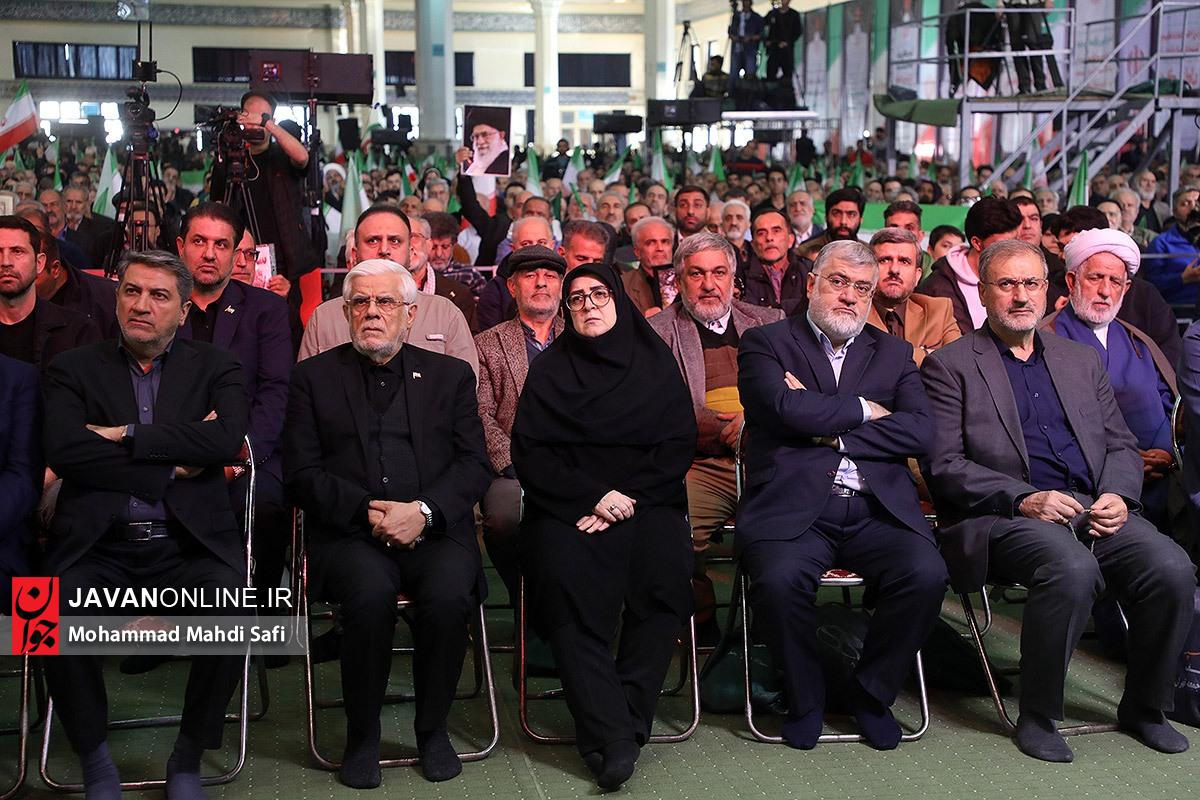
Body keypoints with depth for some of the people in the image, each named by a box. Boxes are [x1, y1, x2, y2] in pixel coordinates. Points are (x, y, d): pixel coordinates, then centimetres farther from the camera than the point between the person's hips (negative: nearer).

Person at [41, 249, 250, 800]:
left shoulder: (214, 368, 16)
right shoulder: (74, 370, 16)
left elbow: (227, 438, -4)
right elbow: (64, 451, -3)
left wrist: (128, 435, -6)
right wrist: (171, 468, -6)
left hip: (188, 544, 0)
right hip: (99, 545, 0)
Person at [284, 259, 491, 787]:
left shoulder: (450, 375, 17)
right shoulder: (314, 377, 14)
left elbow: (474, 464, 6)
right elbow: (301, 473, 4)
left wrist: (424, 511, -12)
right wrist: (367, 509, -12)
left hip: (435, 530, 1)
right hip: (348, 533, -1)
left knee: (448, 594, -30)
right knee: (370, 591, -33)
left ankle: (432, 728, -5)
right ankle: (362, 735, -11)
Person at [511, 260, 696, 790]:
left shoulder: (655, 362, 15)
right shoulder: (549, 369, 15)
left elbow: (678, 445, 7)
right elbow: (529, 453, 5)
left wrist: (628, 499, -8)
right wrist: (591, 498, -10)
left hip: (646, 502, 1)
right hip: (567, 506, 0)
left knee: (665, 577, -31)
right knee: (566, 578, -32)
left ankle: (624, 722, -23)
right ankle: (611, 732, -30)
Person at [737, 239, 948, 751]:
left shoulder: (893, 353, 21)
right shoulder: (765, 343, 11)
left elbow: (920, 431, 4)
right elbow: (787, 407, -10)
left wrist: (830, 432, -4)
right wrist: (863, 410, 2)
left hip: (876, 510, 3)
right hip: (793, 506, -3)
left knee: (927, 573, -25)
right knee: (779, 580, -32)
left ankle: (872, 694, 3)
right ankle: (804, 699, -1)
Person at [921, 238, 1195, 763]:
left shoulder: (1081, 360, 22)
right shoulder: (949, 366, 5)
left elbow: (1121, 444, 20)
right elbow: (945, 467, -4)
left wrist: (1117, 495, -3)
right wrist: (1023, 499, -16)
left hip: (1096, 510, 5)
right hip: (1002, 518, -5)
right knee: (1073, 570, -34)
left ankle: (1144, 708, 3)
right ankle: (1037, 717, -14)